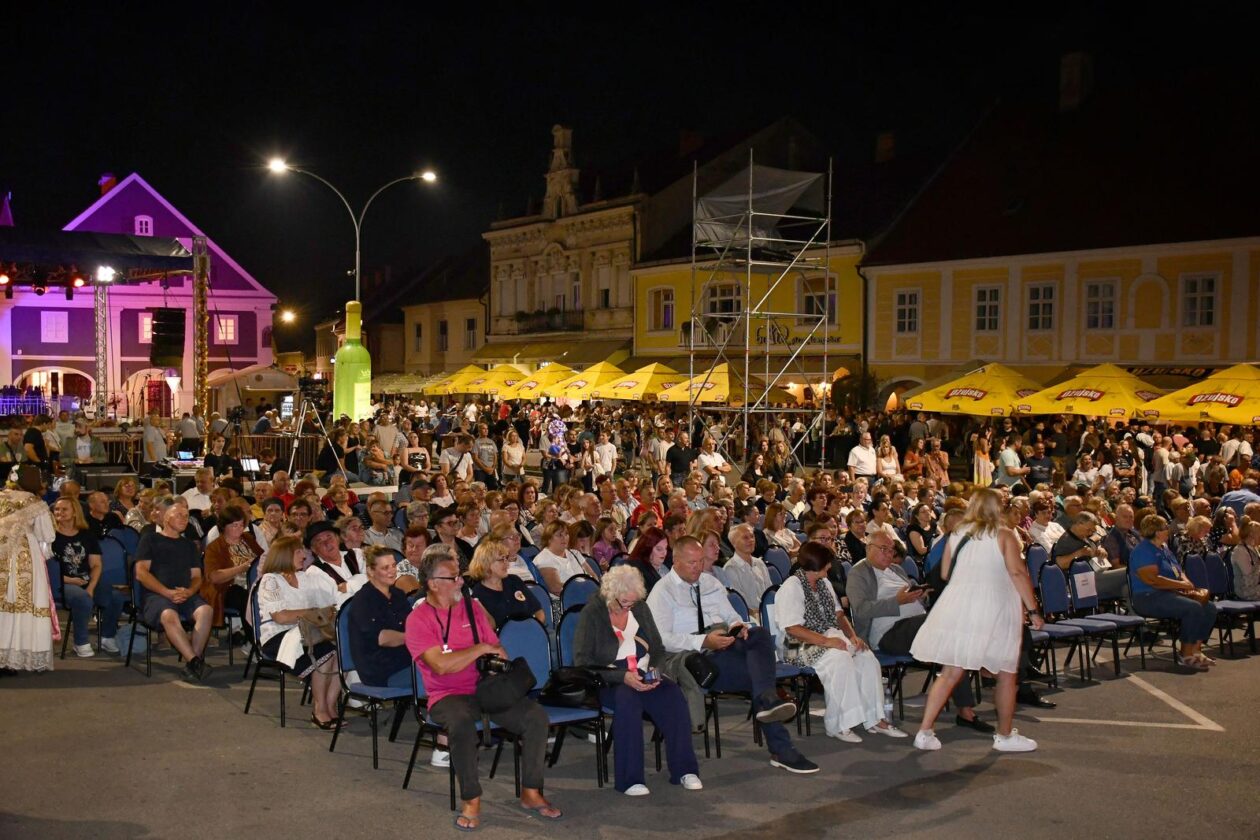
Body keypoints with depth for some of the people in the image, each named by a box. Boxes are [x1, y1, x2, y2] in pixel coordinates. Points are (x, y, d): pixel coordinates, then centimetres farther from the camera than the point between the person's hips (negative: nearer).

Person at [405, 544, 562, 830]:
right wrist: (481, 648, -12)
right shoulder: (418, 620, -6)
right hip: (447, 696, -5)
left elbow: (497, 651, 14)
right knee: (462, 722, -39)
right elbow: (441, 665, -19)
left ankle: (531, 792, -4)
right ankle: (471, 800, -21)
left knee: (536, 715, -17)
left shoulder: (471, 607, 11)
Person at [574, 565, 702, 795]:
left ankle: (684, 770, -17)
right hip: (607, 682, -4)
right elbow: (582, 660, -13)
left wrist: (655, 670, -6)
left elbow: (658, 648, 17)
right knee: (628, 698, -37)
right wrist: (622, 677, -22)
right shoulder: (592, 612, -6)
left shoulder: (640, 608, 9)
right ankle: (630, 779, -32)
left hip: (643, 678, 5)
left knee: (673, 694, -25)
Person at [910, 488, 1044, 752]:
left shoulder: (956, 534, 9)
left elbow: (945, 573, 12)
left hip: (957, 607, 4)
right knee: (1007, 674, 12)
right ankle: (1004, 735, 19)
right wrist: (1033, 610, -11)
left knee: (950, 673, 9)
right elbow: (1017, 573, -13)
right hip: (993, 609, -4)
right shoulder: (1004, 535, -3)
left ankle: (925, 731, 4)